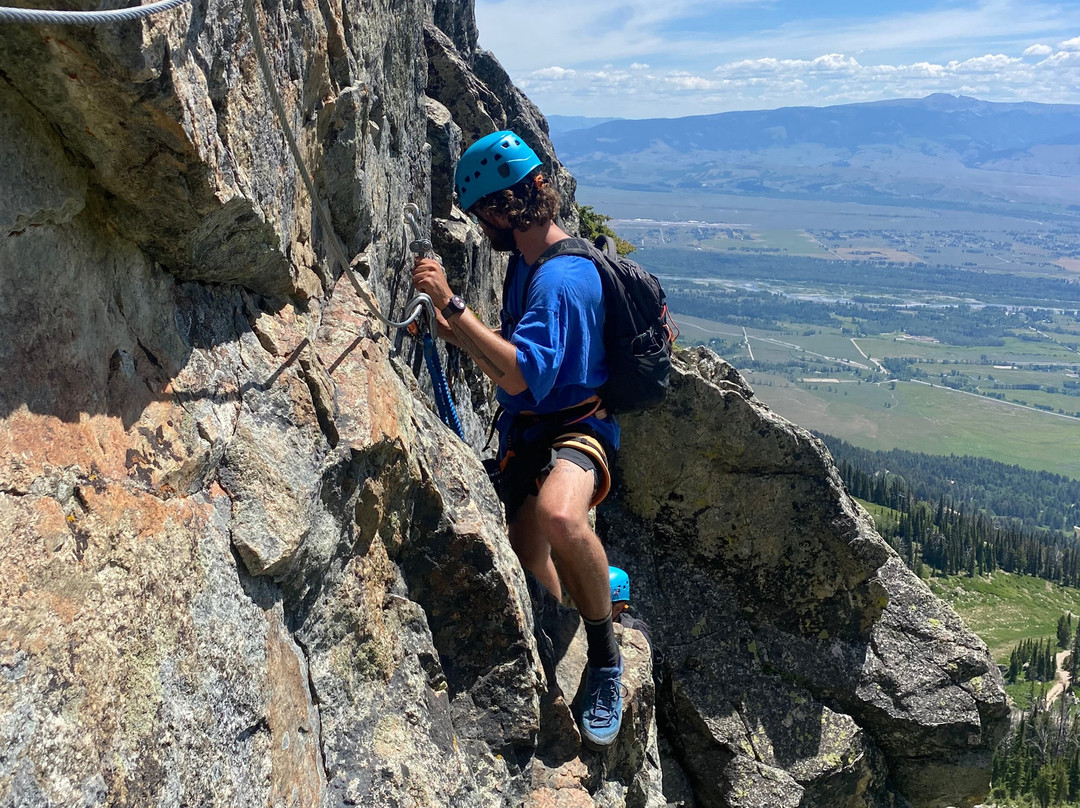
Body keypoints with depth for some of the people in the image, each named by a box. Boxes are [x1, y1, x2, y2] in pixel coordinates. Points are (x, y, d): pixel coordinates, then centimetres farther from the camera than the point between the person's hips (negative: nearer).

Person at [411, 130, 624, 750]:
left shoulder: (560, 277, -22)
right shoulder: (529, 259, 11)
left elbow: (520, 376, -33)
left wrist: (452, 303, -31)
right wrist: (457, 333, 6)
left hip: (575, 428, -9)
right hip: (527, 431, 10)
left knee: (560, 516, -40)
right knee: (531, 559, 9)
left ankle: (607, 657, -17)